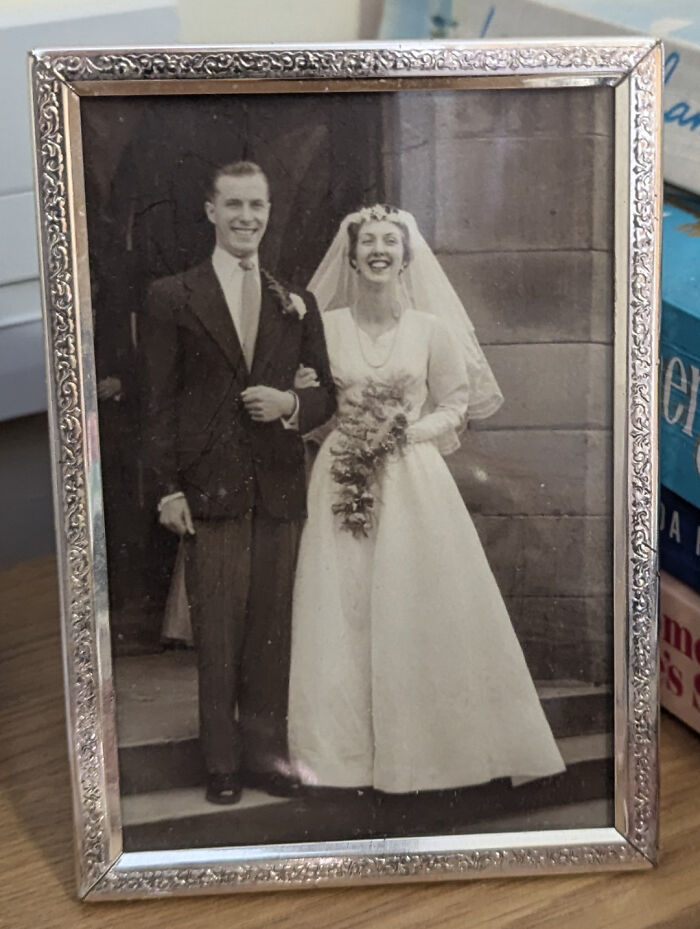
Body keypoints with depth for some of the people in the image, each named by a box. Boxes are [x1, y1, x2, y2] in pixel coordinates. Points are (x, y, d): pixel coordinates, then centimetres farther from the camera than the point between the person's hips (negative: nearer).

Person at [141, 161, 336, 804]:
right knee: (217, 636, 2)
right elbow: (160, 401, -1)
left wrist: (291, 403, -9)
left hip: (280, 492, 3)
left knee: (272, 631, 8)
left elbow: (325, 394, 14)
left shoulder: (297, 304, 13)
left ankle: (264, 752, 21)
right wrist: (169, 489, -7)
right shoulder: (172, 298, 3)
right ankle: (222, 765, 14)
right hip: (210, 490, -3)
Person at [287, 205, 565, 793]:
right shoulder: (325, 326, 4)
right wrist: (348, 429, -9)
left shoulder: (433, 327, 2)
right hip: (342, 480, 1)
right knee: (342, 609, 1)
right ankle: (340, 745, 12)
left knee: (420, 609, -1)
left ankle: (423, 741, 13)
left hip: (414, 480, 0)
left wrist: (405, 432, -10)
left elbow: (455, 407, 5)